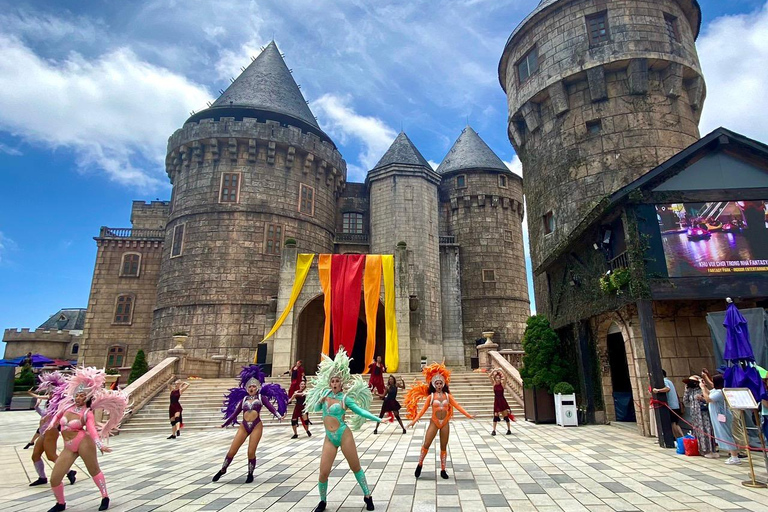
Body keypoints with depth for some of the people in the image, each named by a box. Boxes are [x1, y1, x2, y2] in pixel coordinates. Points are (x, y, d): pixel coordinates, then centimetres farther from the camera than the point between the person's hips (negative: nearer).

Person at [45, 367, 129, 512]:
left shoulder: (87, 412, -10)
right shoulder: (67, 405, 4)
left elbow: (92, 429, -20)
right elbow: (58, 415, 26)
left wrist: (100, 445, -32)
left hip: (83, 443, -5)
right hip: (68, 447, 6)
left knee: (94, 471, 6)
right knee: (54, 479, 3)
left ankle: (105, 498, 22)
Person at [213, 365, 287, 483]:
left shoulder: (261, 397, 6)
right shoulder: (243, 398, 13)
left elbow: (270, 407, -6)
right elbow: (235, 413, 16)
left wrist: (279, 416, -22)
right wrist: (224, 424, 16)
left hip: (256, 426, -3)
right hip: (243, 427, 3)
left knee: (251, 452, -5)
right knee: (231, 451, 2)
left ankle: (250, 474, 18)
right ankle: (223, 470, 28)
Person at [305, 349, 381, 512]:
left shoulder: (345, 398, -7)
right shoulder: (325, 393, 5)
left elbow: (360, 411, -10)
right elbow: (316, 408, 19)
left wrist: (378, 419, -17)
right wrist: (321, 399, 0)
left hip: (344, 435, -3)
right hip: (329, 438, 3)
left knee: (355, 467, 8)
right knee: (323, 472, -1)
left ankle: (367, 496, 27)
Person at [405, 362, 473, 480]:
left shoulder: (447, 395, 0)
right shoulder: (431, 396, -5)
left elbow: (457, 406, 1)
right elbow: (423, 410, -5)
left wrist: (468, 415, -5)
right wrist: (414, 420, -13)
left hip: (445, 423, 2)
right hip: (434, 423, -2)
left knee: (444, 447, 9)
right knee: (426, 445, -2)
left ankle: (443, 470, 20)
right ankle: (420, 464, 19)